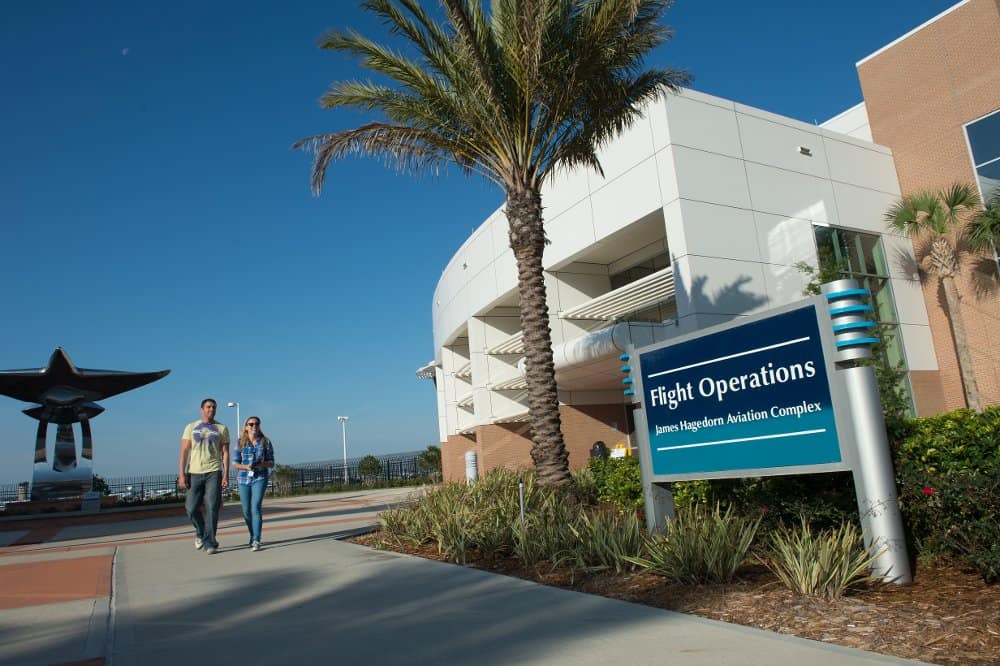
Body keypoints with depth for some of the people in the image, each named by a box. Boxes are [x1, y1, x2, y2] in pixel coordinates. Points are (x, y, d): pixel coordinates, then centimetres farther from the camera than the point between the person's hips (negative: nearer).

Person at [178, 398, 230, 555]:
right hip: (194, 473, 1)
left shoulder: (222, 429, 7)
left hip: (214, 473, -1)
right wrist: (181, 474, -5)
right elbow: (184, 452, 4)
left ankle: (209, 543, -1)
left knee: (212, 508, -7)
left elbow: (225, 453, 4)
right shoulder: (191, 428, 9)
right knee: (191, 508, 1)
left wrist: (226, 475, -5)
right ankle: (200, 532, 29)